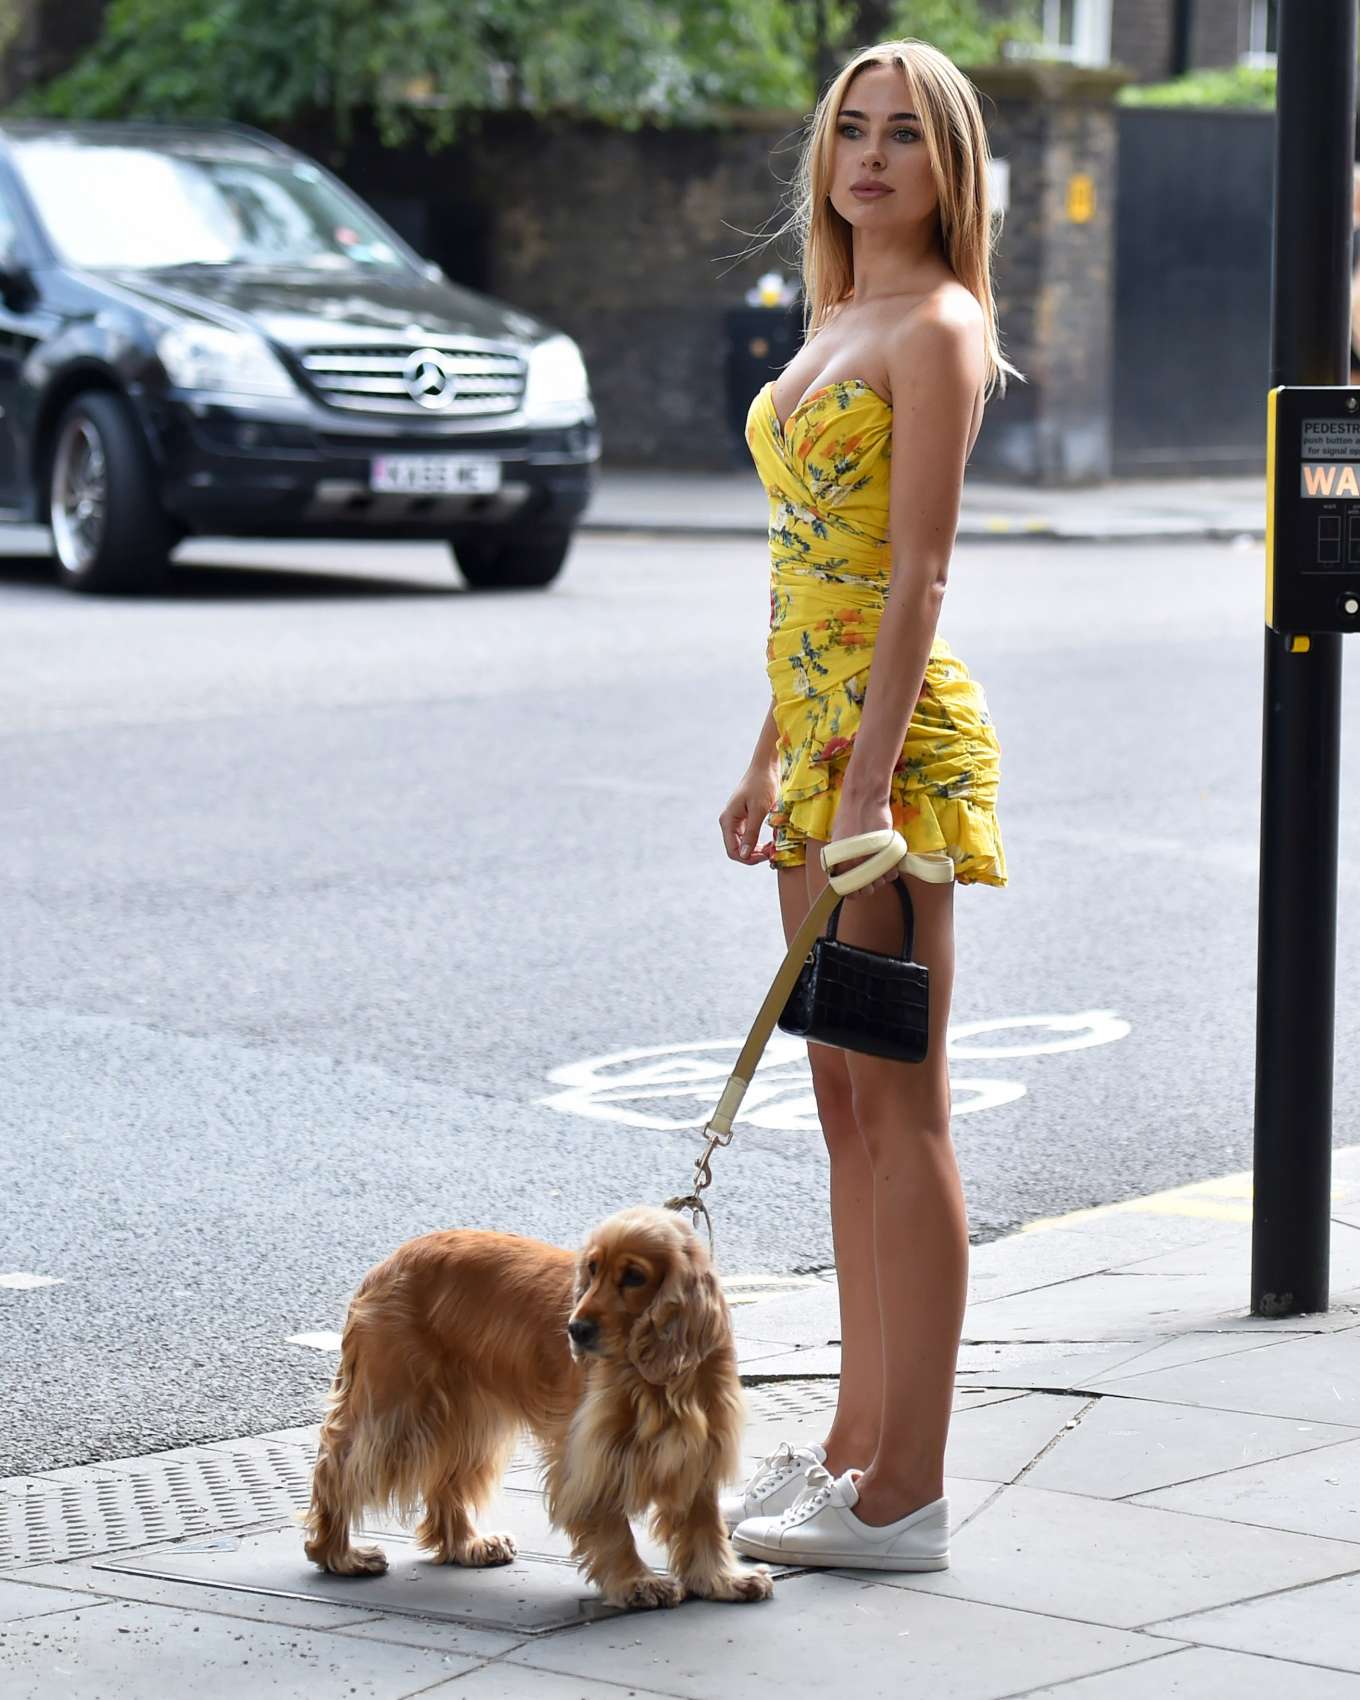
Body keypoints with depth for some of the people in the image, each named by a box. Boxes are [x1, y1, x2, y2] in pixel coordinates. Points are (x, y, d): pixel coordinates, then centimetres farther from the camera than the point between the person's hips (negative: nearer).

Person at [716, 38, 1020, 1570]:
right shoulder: (834, 320, 17)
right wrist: (770, 760, 19)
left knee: (899, 1109, -7)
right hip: (820, 724, 10)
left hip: (899, 734, -10)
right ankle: (858, 1446, 19)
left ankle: (905, 1495, -3)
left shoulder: (936, 327, -11)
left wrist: (865, 788, -23)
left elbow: (917, 579, -17)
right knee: (849, 1106, 12)